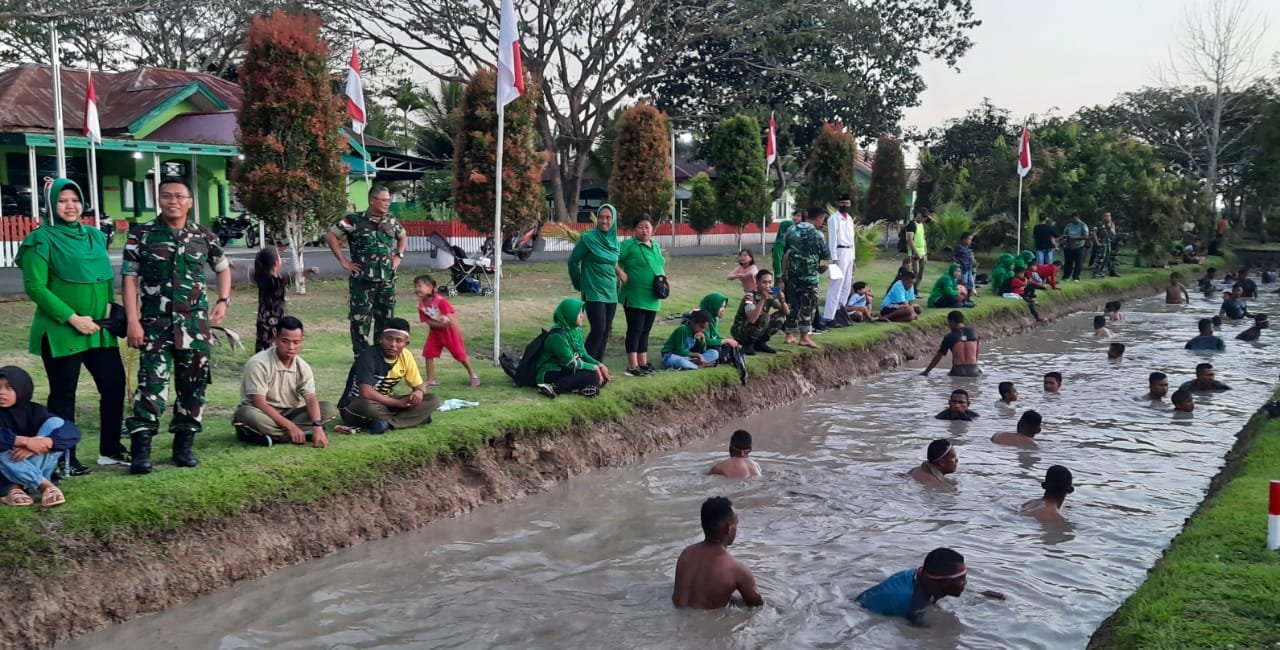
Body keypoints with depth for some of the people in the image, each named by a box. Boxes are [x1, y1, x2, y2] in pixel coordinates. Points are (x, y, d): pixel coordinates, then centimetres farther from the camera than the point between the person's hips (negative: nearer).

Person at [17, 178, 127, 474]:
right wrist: (72, 317, -17)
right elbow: (35, 287, -13)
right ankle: (65, 459, 13)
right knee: (63, 394, 4)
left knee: (114, 384, 6)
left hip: (99, 329, 6)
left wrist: (109, 306, 2)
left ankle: (110, 449, 21)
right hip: (61, 331, -6)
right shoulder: (42, 240, -8)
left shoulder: (95, 236, 11)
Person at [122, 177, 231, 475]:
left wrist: (223, 301, 5)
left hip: (195, 325, 3)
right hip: (155, 324, -3)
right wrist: (132, 321, -10)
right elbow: (130, 279, -2)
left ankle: (184, 444, 17)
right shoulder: (141, 235, -1)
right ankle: (140, 448, -6)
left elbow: (223, 269, 20)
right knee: (151, 384, -9)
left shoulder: (203, 236, 6)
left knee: (193, 385, 6)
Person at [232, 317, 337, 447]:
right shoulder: (258, 363, -19)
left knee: (329, 409, -14)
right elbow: (259, 403, -25)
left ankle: (270, 434, -22)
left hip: (288, 414, 5)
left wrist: (317, 426, -35)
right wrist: (290, 426, -30)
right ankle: (305, 434, -31)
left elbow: (311, 400, -14)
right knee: (248, 414, -40)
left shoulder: (303, 367, -5)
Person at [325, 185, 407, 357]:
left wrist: (399, 256, 11)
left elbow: (403, 237, 26)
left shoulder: (391, 220, 7)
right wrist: (343, 261, -6)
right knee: (360, 319, -2)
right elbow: (330, 236, -4)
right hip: (362, 280, -5)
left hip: (387, 280, 5)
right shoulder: (355, 220, -8)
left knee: (386, 318, 10)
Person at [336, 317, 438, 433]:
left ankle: (387, 422, -22)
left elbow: (419, 385, 6)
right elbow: (366, 393, -36)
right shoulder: (369, 356, -24)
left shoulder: (406, 356, -5)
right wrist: (399, 403, -27)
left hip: (385, 403, 7)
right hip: (355, 407, -7)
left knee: (432, 400, -9)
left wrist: (419, 392, -20)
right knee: (366, 405, -43)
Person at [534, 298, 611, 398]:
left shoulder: (576, 330, 3)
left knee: (602, 376, -4)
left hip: (566, 369, 9)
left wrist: (599, 365, -8)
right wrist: (594, 367, -18)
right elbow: (570, 362, -23)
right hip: (552, 373, -9)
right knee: (592, 376, -26)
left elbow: (582, 354, 8)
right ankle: (554, 388, -22)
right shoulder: (558, 335, -23)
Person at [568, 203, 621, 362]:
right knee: (598, 329, -13)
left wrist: (615, 282, 16)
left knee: (605, 332, 7)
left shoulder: (615, 241, 8)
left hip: (611, 293, 6)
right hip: (593, 292, -6)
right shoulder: (588, 238, -9)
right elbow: (573, 261, -2)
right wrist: (579, 283, 6)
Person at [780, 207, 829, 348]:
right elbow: (824, 262, -3)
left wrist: (782, 277, 9)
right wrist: (822, 268, 19)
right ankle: (804, 337, 1)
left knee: (792, 304, 12)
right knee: (808, 305, 1)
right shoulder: (817, 235, -9)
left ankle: (790, 335, 17)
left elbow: (785, 255, 6)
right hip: (810, 277, -5)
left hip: (792, 276, 5)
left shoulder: (792, 231, 5)